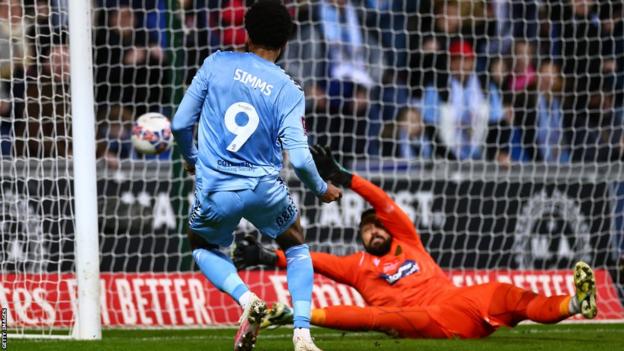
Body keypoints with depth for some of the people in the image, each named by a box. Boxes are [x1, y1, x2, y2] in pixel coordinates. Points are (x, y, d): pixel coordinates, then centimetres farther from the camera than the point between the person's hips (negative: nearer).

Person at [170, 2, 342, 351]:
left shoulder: (217, 64, -3)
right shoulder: (288, 90, -5)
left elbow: (180, 124, -1)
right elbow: (299, 159, -12)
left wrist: (192, 159, 20)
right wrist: (322, 190, 9)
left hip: (215, 190, 0)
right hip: (264, 189, 0)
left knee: (203, 247, 30)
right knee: (297, 247, 28)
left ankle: (246, 298, 0)